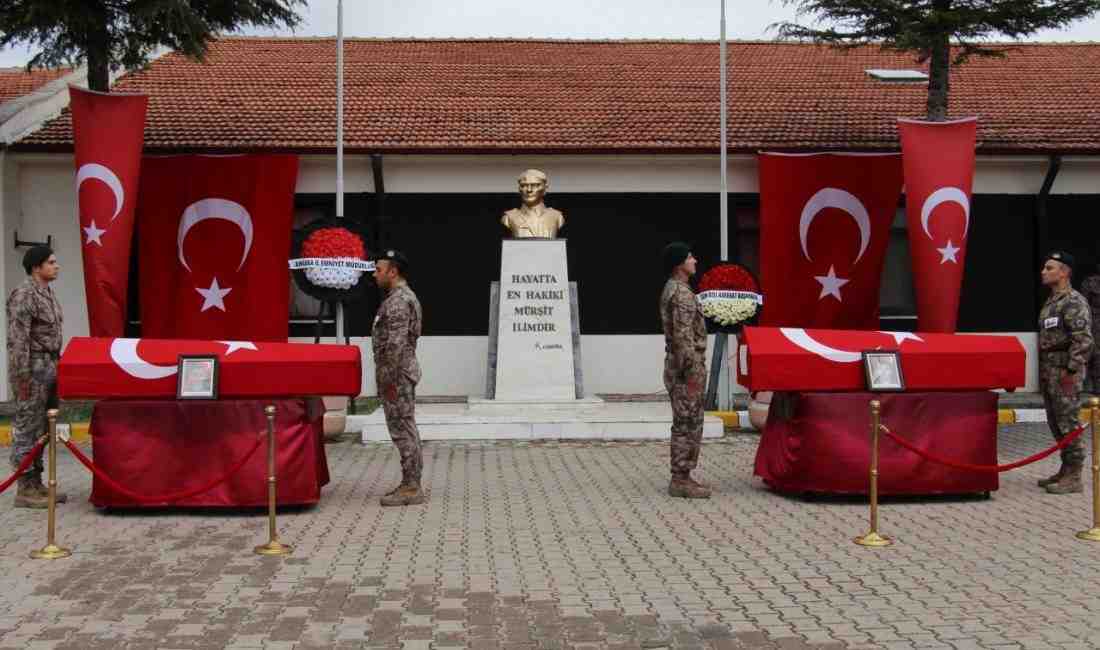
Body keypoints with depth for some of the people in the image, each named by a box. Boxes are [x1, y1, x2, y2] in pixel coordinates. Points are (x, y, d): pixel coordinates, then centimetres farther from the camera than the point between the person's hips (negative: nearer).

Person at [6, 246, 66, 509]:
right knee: (27, 428, -4)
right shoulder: (24, 295, -15)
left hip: (49, 367, 9)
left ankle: (36, 484, 19)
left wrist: (55, 366, 19)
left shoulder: (47, 292, 14)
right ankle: (25, 489, 1)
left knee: (40, 429, 12)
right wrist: (22, 377, -21)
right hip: (32, 369, -9)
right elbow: (17, 340, -19)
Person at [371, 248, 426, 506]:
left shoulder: (398, 300, -17)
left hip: (397, 374, -11)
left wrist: (389, 379, -21)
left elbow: (395, 345, -23)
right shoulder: (402, 296, 17)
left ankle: (411, 487, -4)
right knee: (406, 429, 12)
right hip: (401, 373, 11)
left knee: (402, 429, -7)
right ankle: (410, 484, 18)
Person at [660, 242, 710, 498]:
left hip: (677, 367, 10)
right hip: (688, 368, -10)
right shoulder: (682, 294, -17)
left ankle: (681, 477, 17)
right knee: (689, 426, -5)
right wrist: (692, 374, -21)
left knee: (683, 425, 13)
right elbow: (684, 338, -23)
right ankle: (681, 481, -1)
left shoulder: (671, 290, 15)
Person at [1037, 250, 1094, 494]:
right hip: (1049, 369, 10)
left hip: (1065, 371, -10)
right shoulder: (1051, 302, 17)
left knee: (1068, 422, -6)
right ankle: (1065, 470, 22)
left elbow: (1083, 339, -20)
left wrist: (1071, 371, -22)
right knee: (1056, 423, 13)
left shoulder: (1074, 302, -13)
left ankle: (1073, 477, -2)